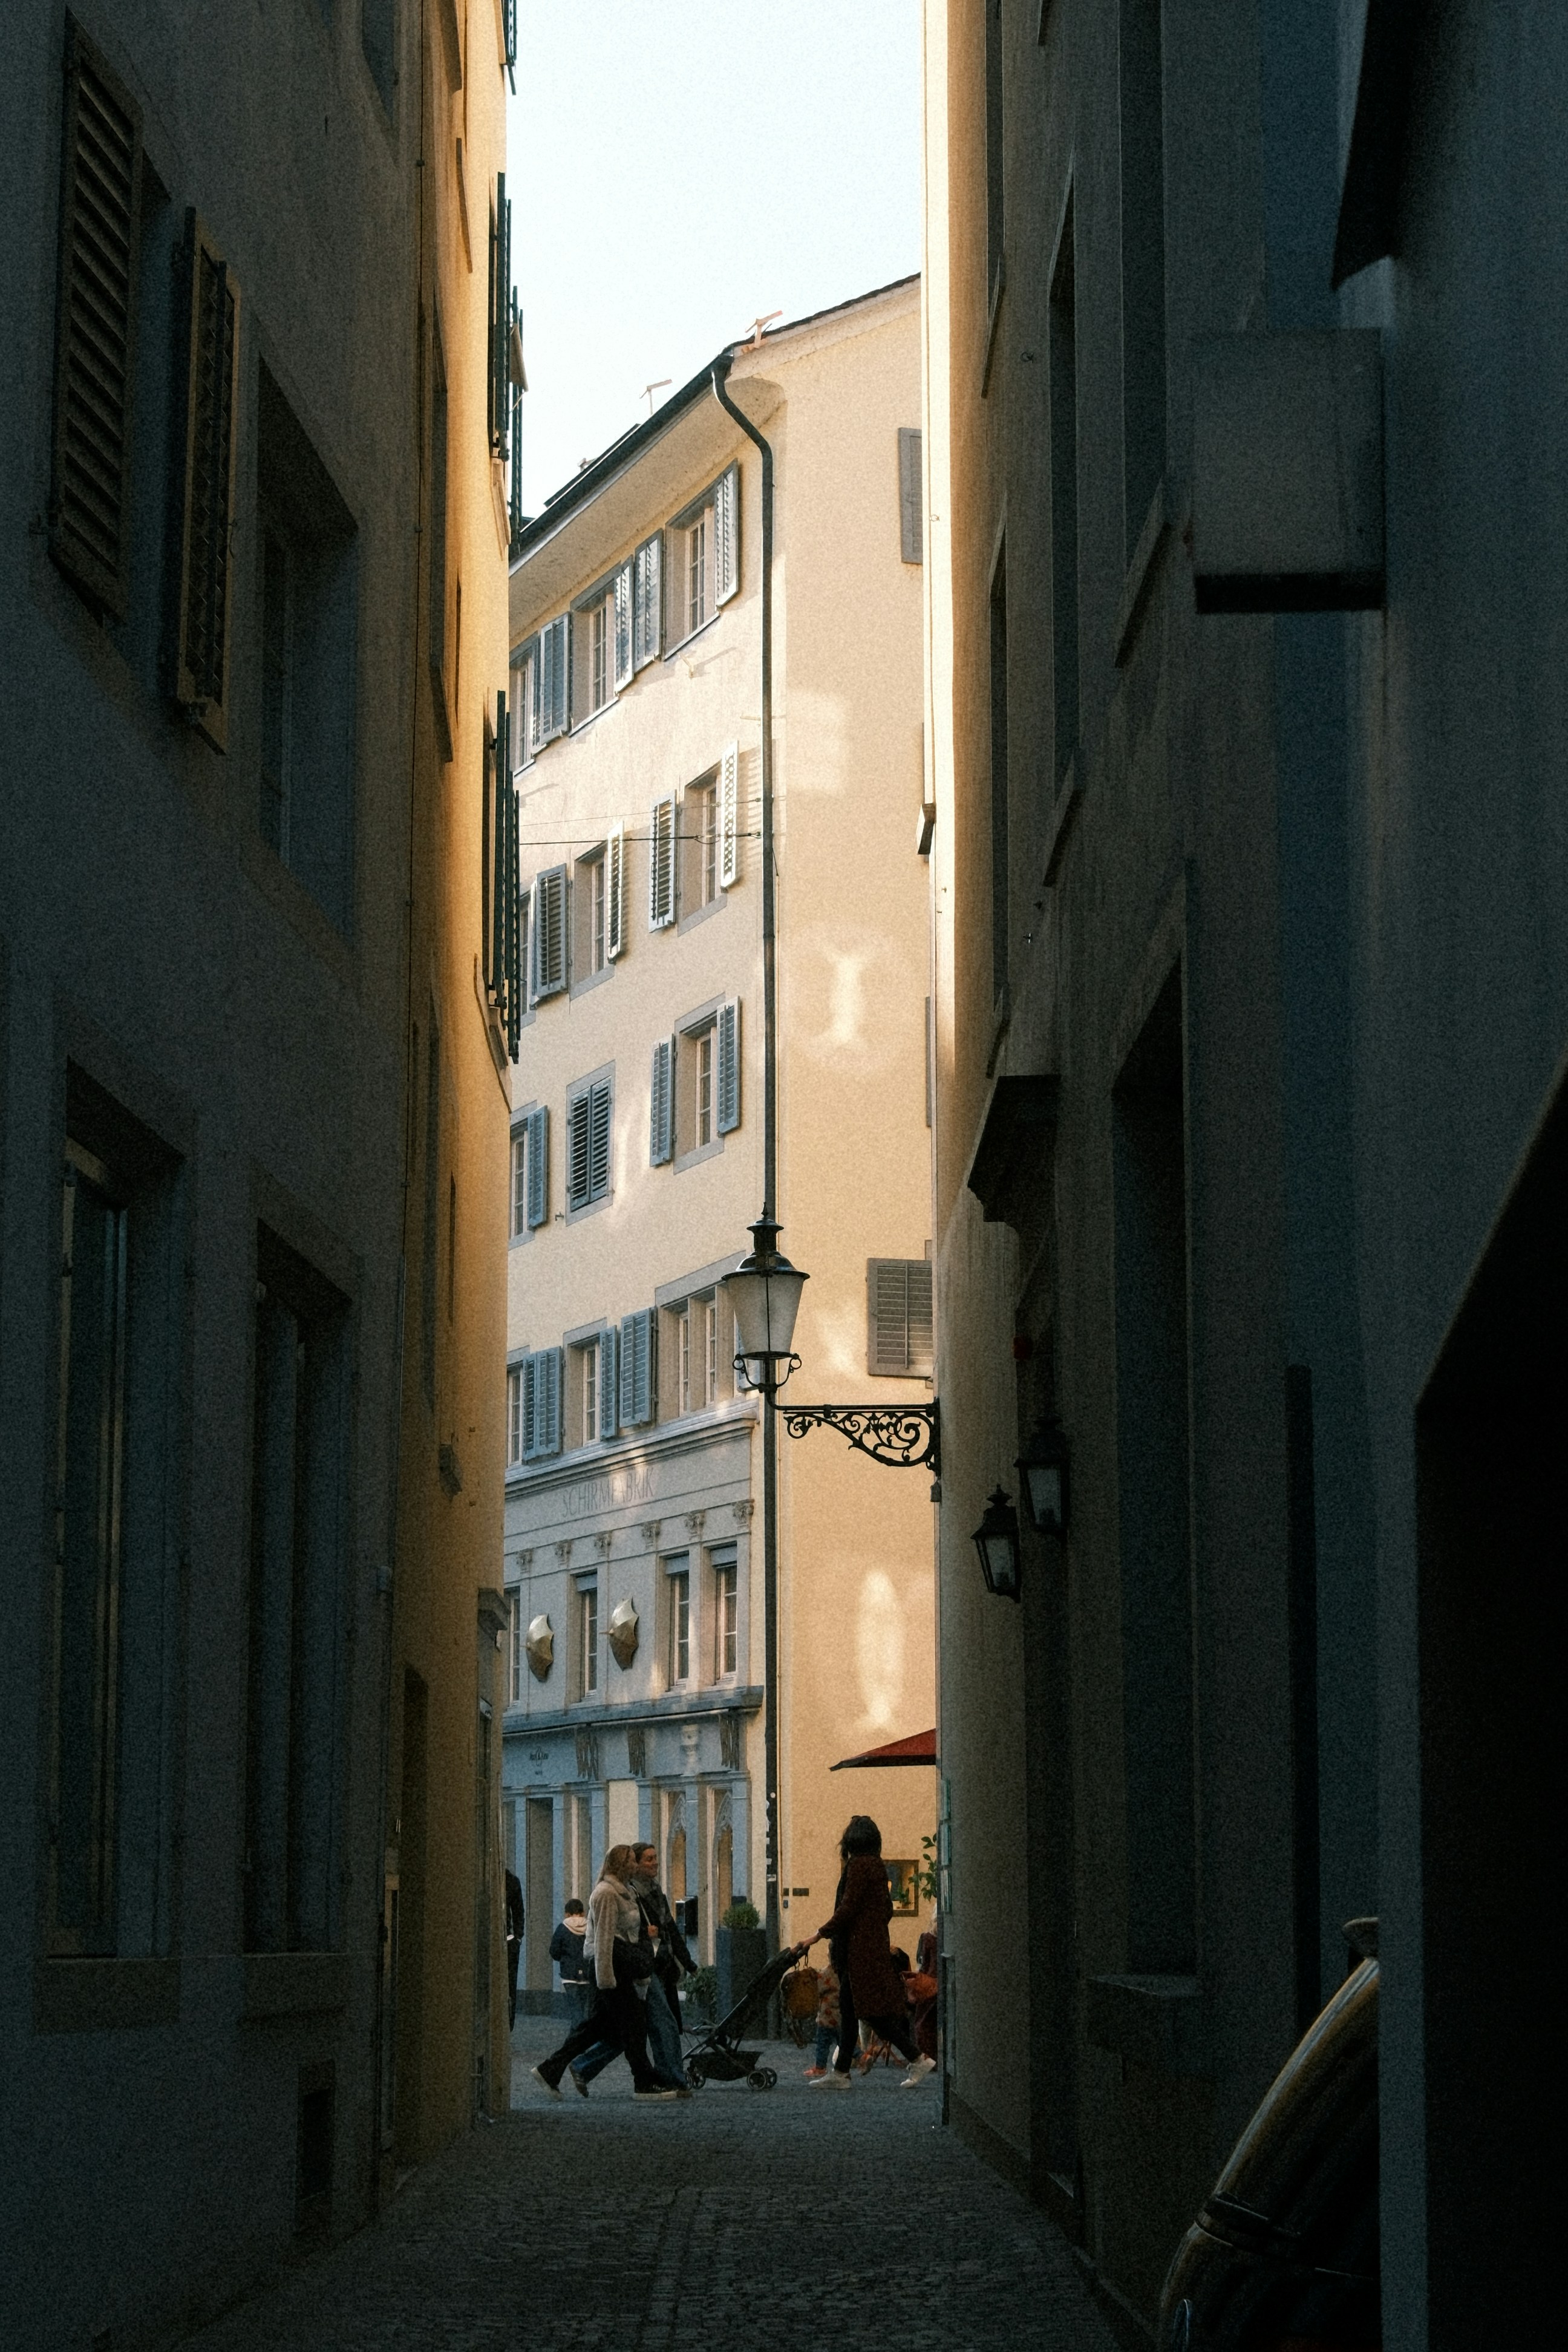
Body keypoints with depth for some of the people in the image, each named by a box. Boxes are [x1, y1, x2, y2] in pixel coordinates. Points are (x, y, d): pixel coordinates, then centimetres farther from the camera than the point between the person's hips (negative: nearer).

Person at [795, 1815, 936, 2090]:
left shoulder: (859, 1865, -13)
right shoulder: (876, 1865, 14)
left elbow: (848, 1909, -18)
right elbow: (887, 1909, 19)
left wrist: (819, 1935, -12)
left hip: (860, 1948, -10)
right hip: (874, 1944, 10)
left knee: (872, 2011, -9)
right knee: (849, 2009, 10)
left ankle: (917, 2059, -7)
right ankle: (841, 2073, 10)